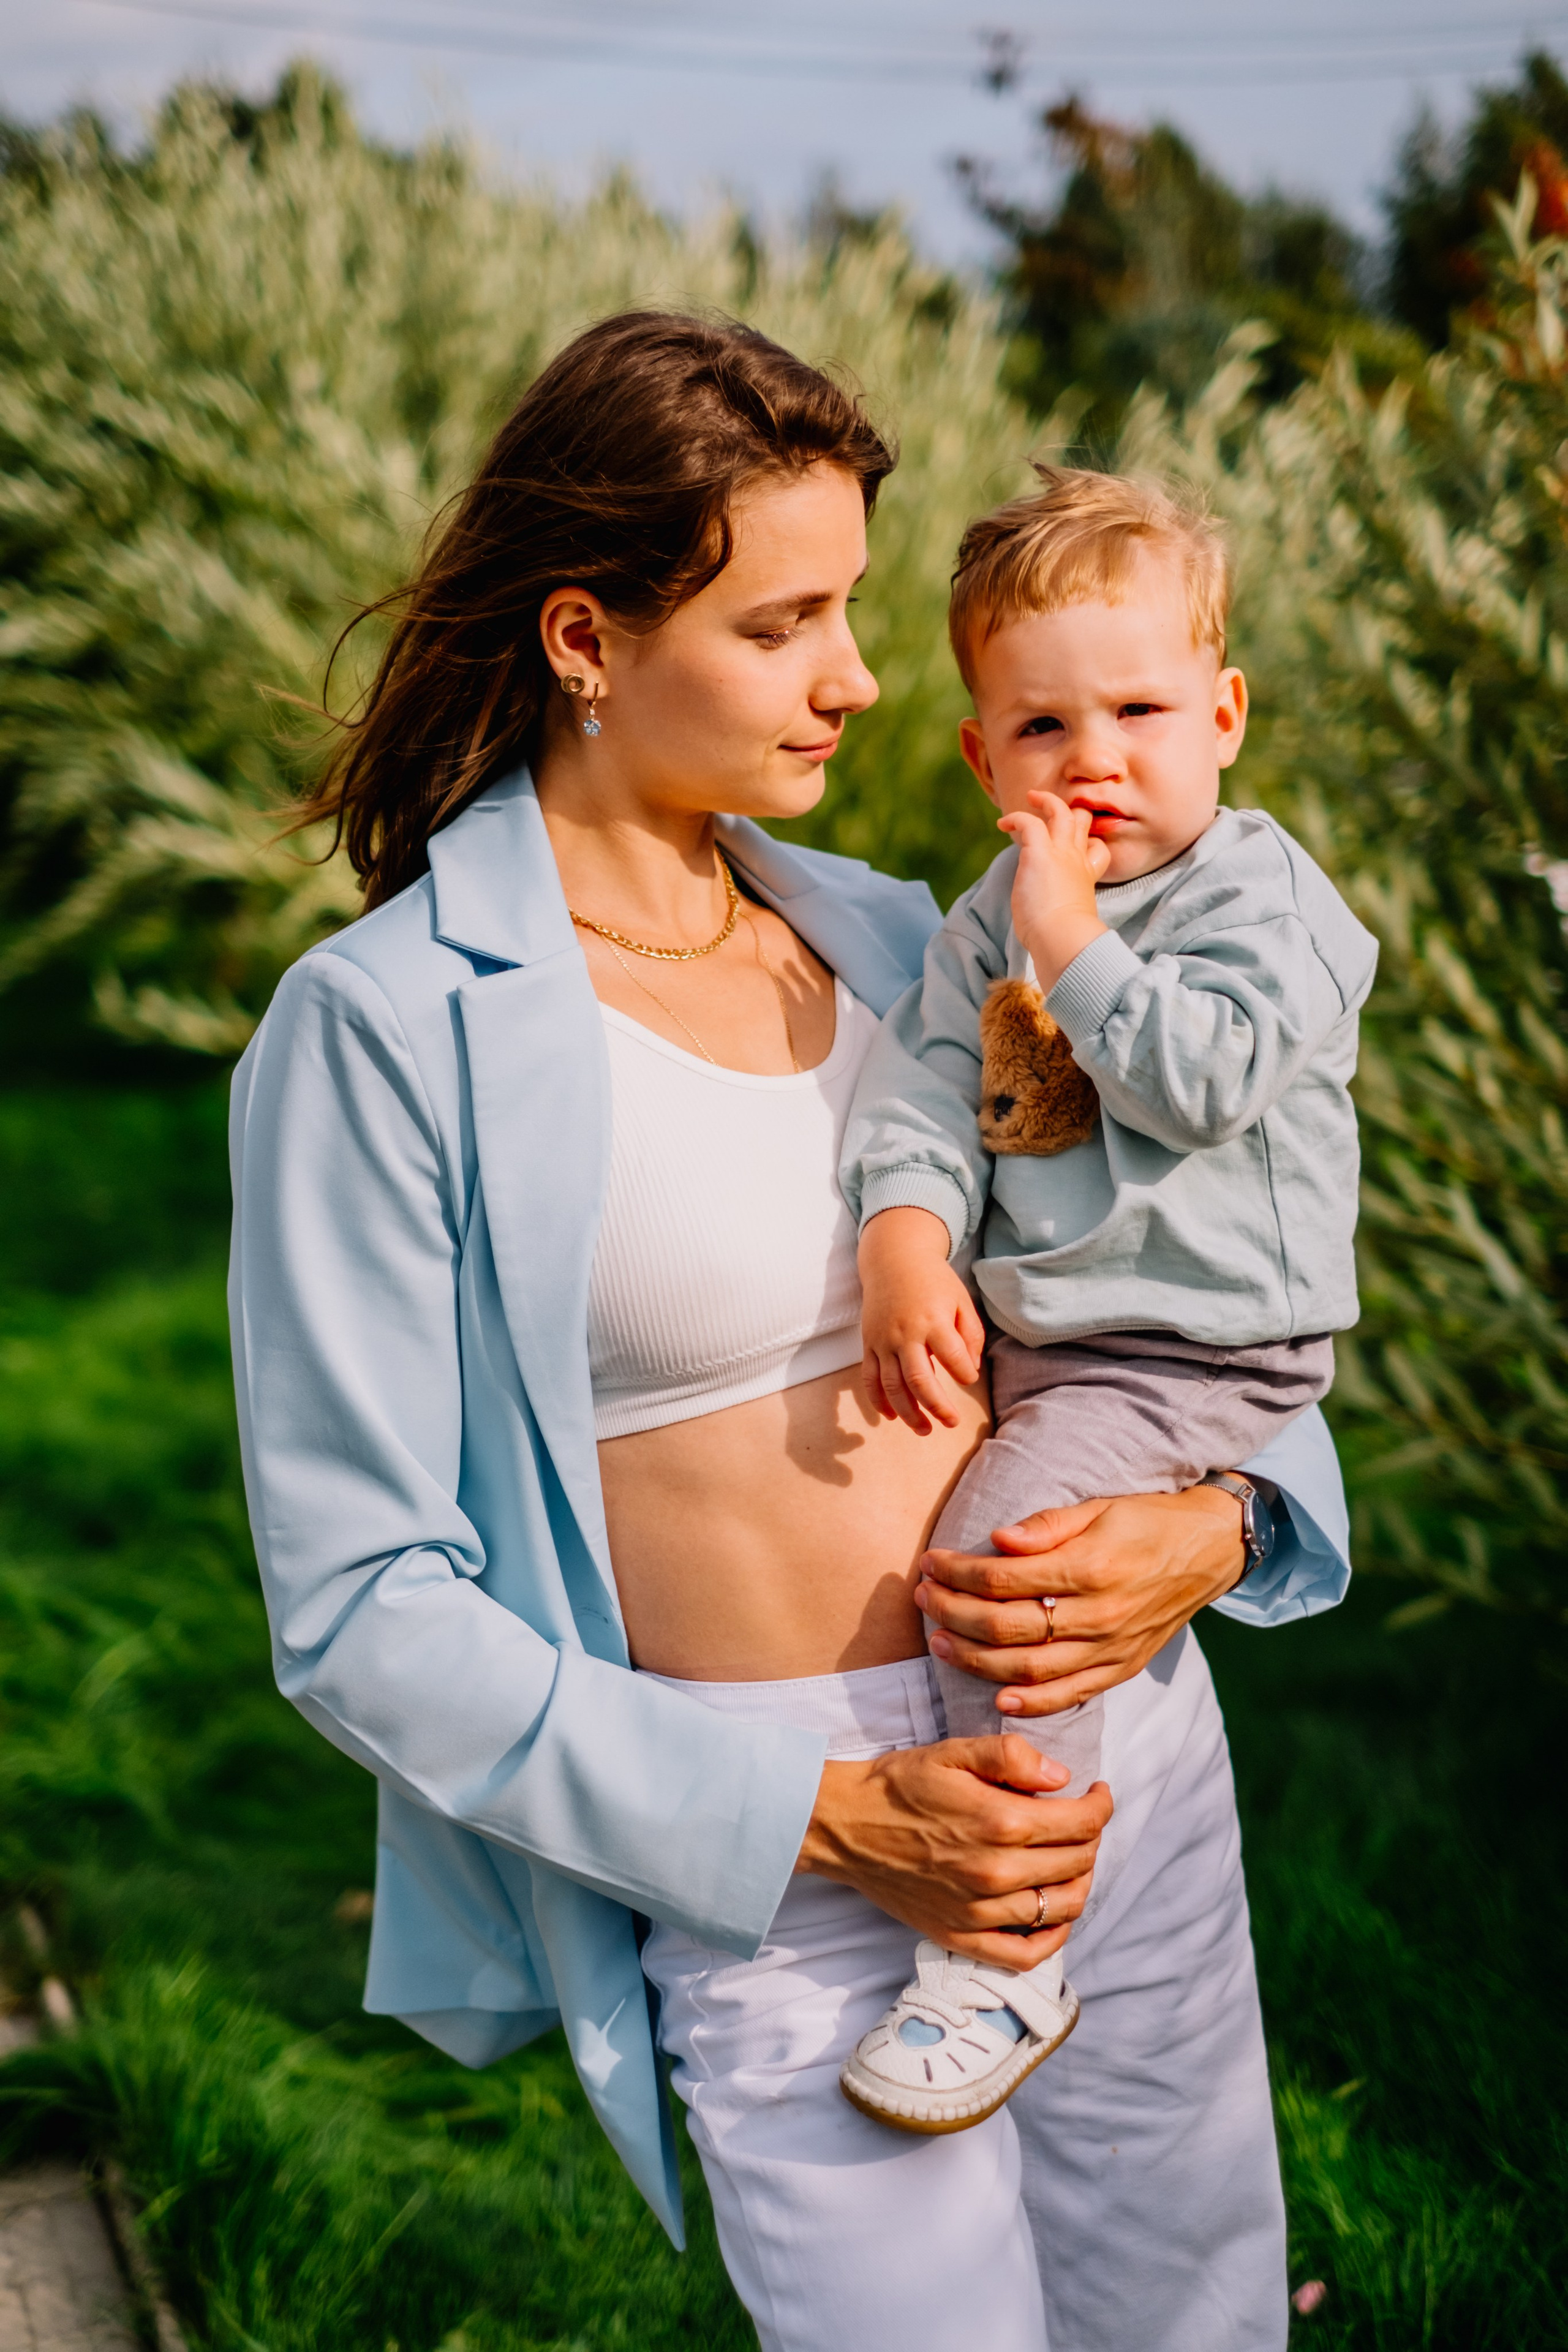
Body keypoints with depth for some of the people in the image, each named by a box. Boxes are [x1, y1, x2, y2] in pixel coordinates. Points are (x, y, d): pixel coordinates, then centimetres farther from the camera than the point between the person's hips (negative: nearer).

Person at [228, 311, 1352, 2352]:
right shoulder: (385, 1028, -11)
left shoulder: (890, 937, 7)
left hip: (1135, 1752, 6)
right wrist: (831, 1819, -18)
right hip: (789, 1873, -6)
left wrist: (1210, 1531, -9)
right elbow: (364, 1608, -12)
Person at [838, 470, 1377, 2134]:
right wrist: (905, 1237, -18)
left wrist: (1074, 942, -20)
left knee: (996, 1543, -25)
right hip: (1013, 1332, 8)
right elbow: (923, 1079, -1)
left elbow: (1212, 1077, -23)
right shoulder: (988, 920, 12)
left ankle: (1007, 1961, -17)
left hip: (1192, 1354, -8)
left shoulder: (1264, 899, -7)